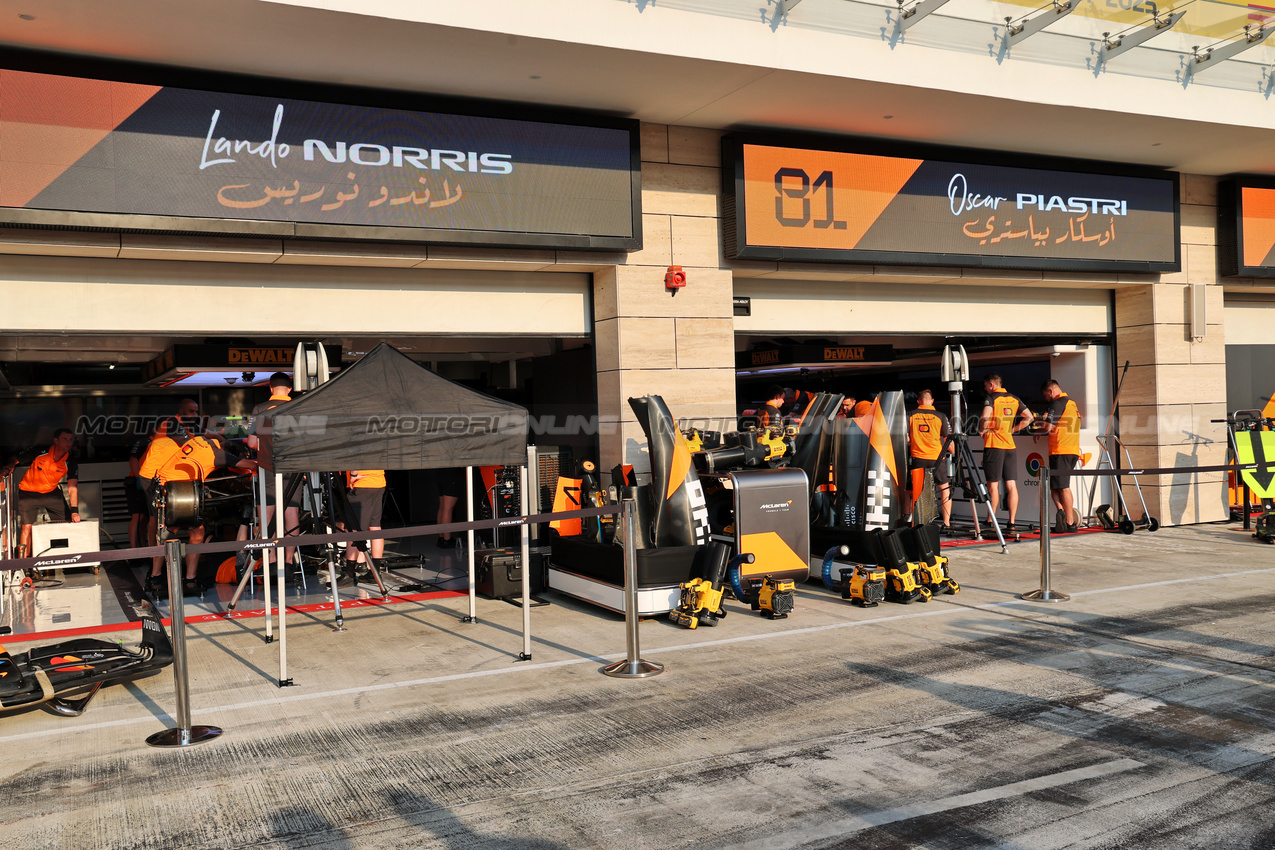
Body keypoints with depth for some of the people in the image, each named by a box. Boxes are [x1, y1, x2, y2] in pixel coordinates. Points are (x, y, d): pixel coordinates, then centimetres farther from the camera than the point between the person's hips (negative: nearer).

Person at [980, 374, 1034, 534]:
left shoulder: (990, 398, -7)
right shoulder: (1014, 398, 12)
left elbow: (985, 417, -23)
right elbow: (1029, 417, 15)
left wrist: (982, 431, -6)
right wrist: (1013, 430, 14)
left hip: (994, 445, -5)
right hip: (1010, 445, 5)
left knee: (993, 485, 0)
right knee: (1011, 485, 4)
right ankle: (1012, 523, 3)